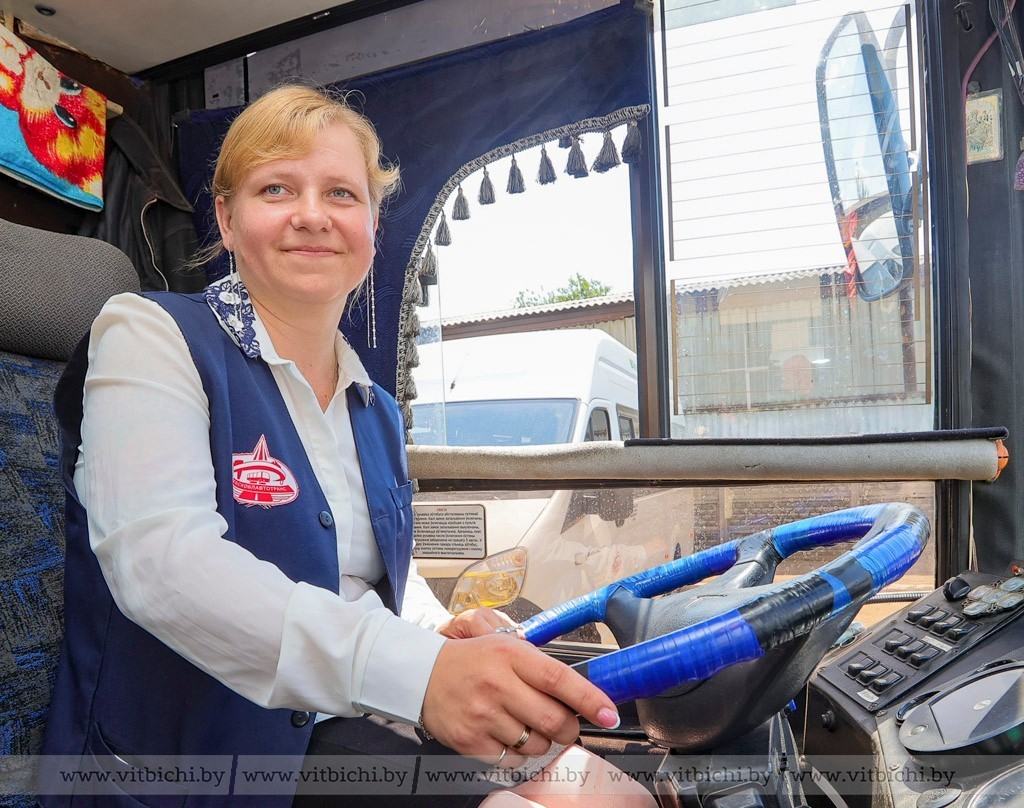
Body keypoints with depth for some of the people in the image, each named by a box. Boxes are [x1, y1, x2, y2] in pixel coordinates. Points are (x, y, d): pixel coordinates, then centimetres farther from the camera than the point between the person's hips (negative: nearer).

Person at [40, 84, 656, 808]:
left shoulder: (378, 413, 12)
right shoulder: (151, 336, -8)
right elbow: (160, 558, -25)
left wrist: (443, 635, -9)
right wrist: (417, 672, -37)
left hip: (355, 722, 6)